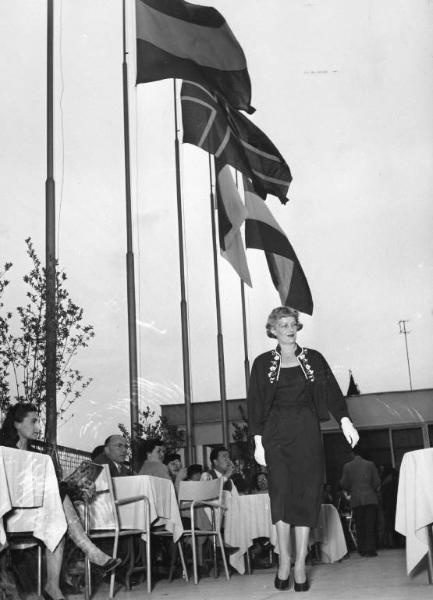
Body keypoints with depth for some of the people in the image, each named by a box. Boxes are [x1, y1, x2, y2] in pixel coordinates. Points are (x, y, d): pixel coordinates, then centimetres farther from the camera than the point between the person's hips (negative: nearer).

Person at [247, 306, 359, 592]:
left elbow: (331, 390, -1)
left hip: (307, 432, 1)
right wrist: (258, 442, -4)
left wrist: (345, 420, -16)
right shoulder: (263, 363, 5)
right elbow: (255, 404, 3)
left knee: (306, 496, -2)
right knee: (281, 496, -5)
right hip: (276, 434, -1)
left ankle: (300, 565, 2)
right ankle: (284, 563, 4)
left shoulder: (313, 359, 7)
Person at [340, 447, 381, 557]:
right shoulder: (370, 464, 3)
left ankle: (362, 550, 7)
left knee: (359, 526, 7)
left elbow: (343, 483, 3)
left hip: (356, 500, 1)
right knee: (370, 525, 0)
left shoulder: (347, 466, 4)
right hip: (370, 498, -1)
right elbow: (377, 481, 1)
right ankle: (370, 550, -5)